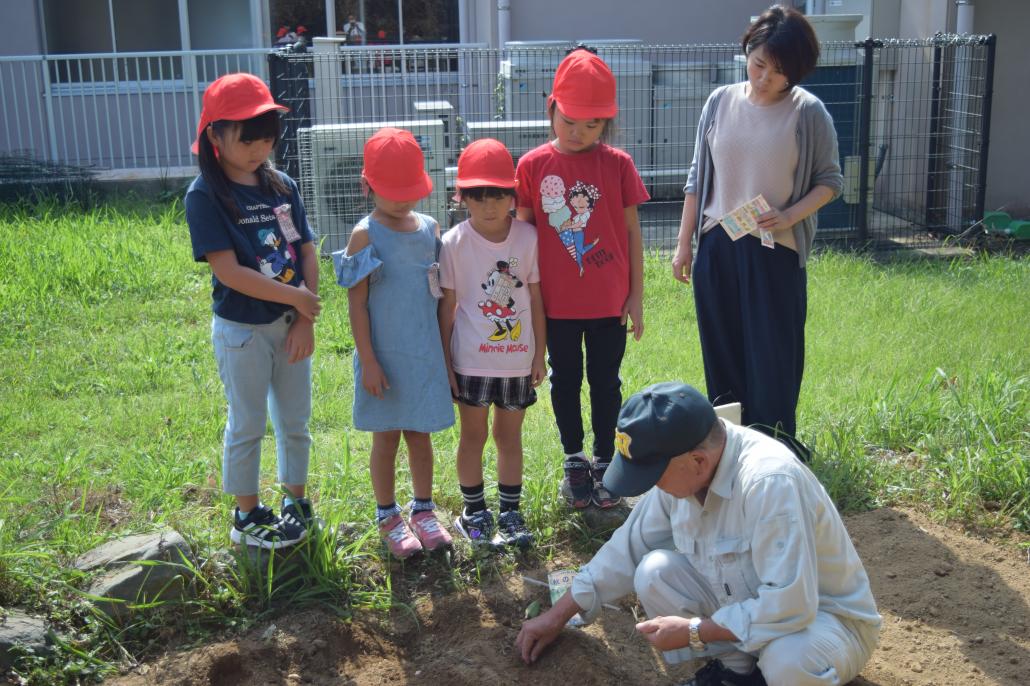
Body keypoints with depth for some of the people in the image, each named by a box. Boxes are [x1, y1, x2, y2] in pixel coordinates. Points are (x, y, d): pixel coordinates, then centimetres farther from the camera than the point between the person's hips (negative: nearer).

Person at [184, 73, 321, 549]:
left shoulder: (284, 187, 2)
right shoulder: (205, 196, -14)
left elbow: (308, 255, 1)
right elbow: (228, 272, -21)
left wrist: (305, 321, -7)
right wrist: (295, 297, -16)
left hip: (291, 325, 5)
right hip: (242, 329, -5)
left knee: (295, 420, 15)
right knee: (247, 426, 8)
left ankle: (295, 501, 33)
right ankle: (247, 516, 24)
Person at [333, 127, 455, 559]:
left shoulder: (430, 229, 3)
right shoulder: (365, 236, -10)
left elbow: (442, 292, 10)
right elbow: (357, 304, -10)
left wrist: (447, 350, 9)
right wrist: (368, 361, -13)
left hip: (426, 352, 4)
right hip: (385, 355, -3)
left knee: (420, 432, 14)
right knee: (387, 436, 9)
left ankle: (423, 510, 29)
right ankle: (388, 518, 24)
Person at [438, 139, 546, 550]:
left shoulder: (527, 237, -4)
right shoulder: (454, 243, -9)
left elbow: (535, 298, 1)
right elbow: (447, 305, -5)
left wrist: (539, 354, 3)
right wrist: (444, 361, -5)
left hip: (517, 358, 2)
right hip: (472, 359, -2)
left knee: (510, 434, 13)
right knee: (473, 435, 11)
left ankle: (510, 512, 25)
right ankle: (473, 512, 25)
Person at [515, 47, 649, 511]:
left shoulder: (618, 164, -4)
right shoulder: (533, 165, -4)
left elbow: (632, 231, 0)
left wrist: (636, 296, -1)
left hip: (609, 300, 0)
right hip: (557, 302, 1)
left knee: (605, 382, 11)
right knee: (565, 381, 13)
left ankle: (604, 463, 26)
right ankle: (574, 462, 29)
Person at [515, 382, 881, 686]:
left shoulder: (769, 481, -35)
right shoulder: (679, 469, -11)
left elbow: (788, 608, -35)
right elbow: (629, 547, 3)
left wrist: (693, 631, -24)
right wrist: (558, 615, 5)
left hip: (824, 614, -6)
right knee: (654, 573, -14)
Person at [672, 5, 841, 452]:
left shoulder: (808, 112, -6)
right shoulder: (721, 102, 3)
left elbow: (829, 181, 0)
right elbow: (698, 178, 9)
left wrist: (789, 216, -17)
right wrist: (684, 243, 7)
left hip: (776, 252, -3)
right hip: (717, 248, 3)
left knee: (774, 356, 1)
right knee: (722, 353, 10)